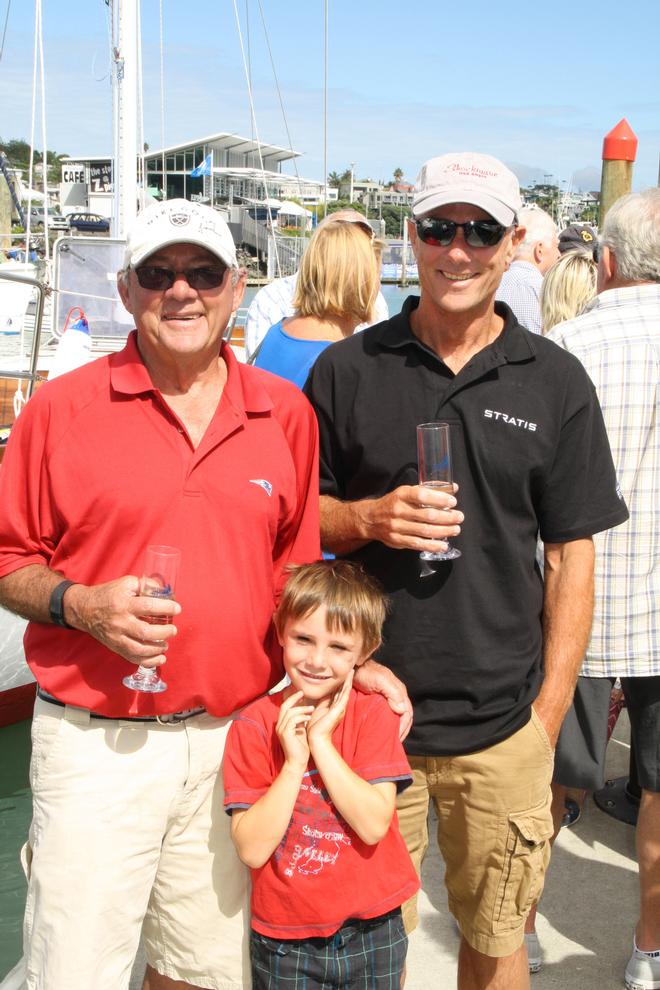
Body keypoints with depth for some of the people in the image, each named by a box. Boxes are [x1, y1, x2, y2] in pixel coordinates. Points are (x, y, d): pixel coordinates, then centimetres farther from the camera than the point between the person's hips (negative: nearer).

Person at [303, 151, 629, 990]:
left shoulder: (555, 381, 1)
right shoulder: (346, 370, 1)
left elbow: (571, 558, 2)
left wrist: (547, 715, -2)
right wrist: (367, 519, -13)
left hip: (501, 727, 0)